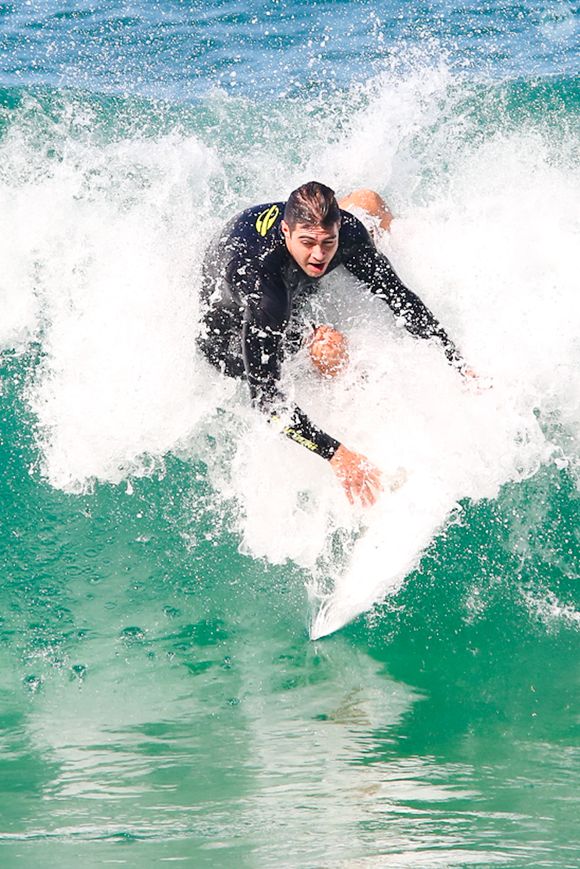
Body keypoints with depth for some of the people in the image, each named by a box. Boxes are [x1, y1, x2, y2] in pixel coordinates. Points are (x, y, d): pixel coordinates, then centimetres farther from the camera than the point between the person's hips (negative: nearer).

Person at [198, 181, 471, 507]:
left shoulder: (344, 228, -30)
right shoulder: (261, 287, -46)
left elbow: (400, 296, -20)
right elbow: (263, 394, -48)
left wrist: (461, 366, -25)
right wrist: (336, 454, -56)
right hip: (231, 337, -5)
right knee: (329, 347, -33)